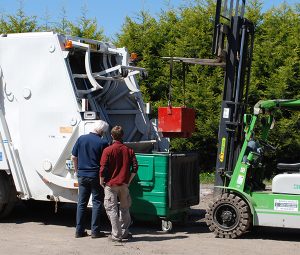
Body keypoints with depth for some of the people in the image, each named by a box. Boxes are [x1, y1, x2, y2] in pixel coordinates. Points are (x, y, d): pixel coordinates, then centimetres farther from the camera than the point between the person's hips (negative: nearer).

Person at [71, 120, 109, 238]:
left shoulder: (81, 139, 1)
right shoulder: (103, 143, -11)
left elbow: (74, 157, 6)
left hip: (82, 175, 4)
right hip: (96, 176, -4)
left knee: (82, 203, 11)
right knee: (96, 202, 5)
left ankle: (79, 230, 13)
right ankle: (95, 231, 5)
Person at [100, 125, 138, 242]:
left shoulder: (108, 150, -9)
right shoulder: (129, 150, 2)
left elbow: (103, 168, -10)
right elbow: (135, 168, 1)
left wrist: (101, 182, 4)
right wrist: (128, 180, 11)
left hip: (111, 184, -3)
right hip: (124, 184, 4)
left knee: (112, 209, 2)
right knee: (124, 208, 16)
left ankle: (116, 235, 0)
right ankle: (124, 233, 22)